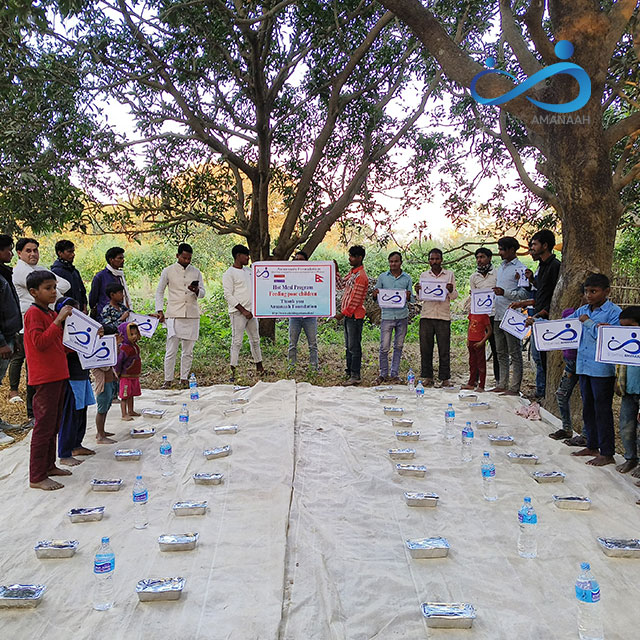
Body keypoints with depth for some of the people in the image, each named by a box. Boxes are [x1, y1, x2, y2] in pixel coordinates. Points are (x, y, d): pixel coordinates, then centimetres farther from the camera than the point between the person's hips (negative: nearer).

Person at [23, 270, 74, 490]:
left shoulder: (51, 313, 17)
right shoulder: (33, 313, -11)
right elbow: (40, 342, -23)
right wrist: (58, 320, -24)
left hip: (58, 376, 9)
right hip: (44, 378, -9)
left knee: (53, 425, 17)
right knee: (44, 426, -5)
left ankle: (49, 466, 29)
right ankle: (37, 477, 1)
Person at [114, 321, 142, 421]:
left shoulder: (135, 346, 6)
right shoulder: (123, 348, -22)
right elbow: (117, 362, -21)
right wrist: (118, 373, -10)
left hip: (135, 376, 8)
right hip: (126, 377, -8)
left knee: (131, 394, 18)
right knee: (125, 396, 0)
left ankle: (131, 411, 30)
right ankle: (124, 414, 5)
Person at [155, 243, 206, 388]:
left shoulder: (196, 272, 10)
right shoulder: (168, 271, 4)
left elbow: (203, 293, 12)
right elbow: (159, 291, 9)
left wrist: (196, 290, -11)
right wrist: (160, 310, -1)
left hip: (192, 316, 2)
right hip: (174, 315, -2)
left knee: (188, 351, 5)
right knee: (171, 350, -5)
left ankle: (184, 379, 14)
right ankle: (168, 380, 4)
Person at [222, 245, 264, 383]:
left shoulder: (248, 271, 15)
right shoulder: (229, 274, -9)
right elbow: (228, 295, -15)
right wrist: (243, 310, -18)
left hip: (251, 311, 8)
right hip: (238, 313, -8)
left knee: (255, 340, 14)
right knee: (237, 342, -8)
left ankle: (259, 367, 25)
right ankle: (233, 372, -4)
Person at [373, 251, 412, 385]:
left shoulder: (407, 278, 7)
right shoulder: (382, 277, 5)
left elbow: (411, 299, 9)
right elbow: (376, 297, 10)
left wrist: (408, 297, -13)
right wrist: (375, 295, -13)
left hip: (402, 316, 1)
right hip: (387, 315, -1)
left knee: (398, 346, 8)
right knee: (384, 347, -3)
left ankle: (394, 374, 17)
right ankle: (383, 374, 13)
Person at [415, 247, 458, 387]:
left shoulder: (449, 274, 10)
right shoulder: (424, 275, 13)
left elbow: (454, 296, 9)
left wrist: (451, 290, -13)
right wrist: (418, 291, -7)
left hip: (443, 316, -1)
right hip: (426, 316, 1)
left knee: (444, 349, -1)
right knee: (425, 348, 1)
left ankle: (445, 378, 6)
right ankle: (427, 377, 10)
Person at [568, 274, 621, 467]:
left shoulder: (614, 312, -9)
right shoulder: (583, 311, 11)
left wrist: (588, 323, -14)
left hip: (603, 369, -7)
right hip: (583, 366, 7)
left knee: (602, 410, -1)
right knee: (588, 409, 16)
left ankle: (607, 454, 9)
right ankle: (592, 447, 29)